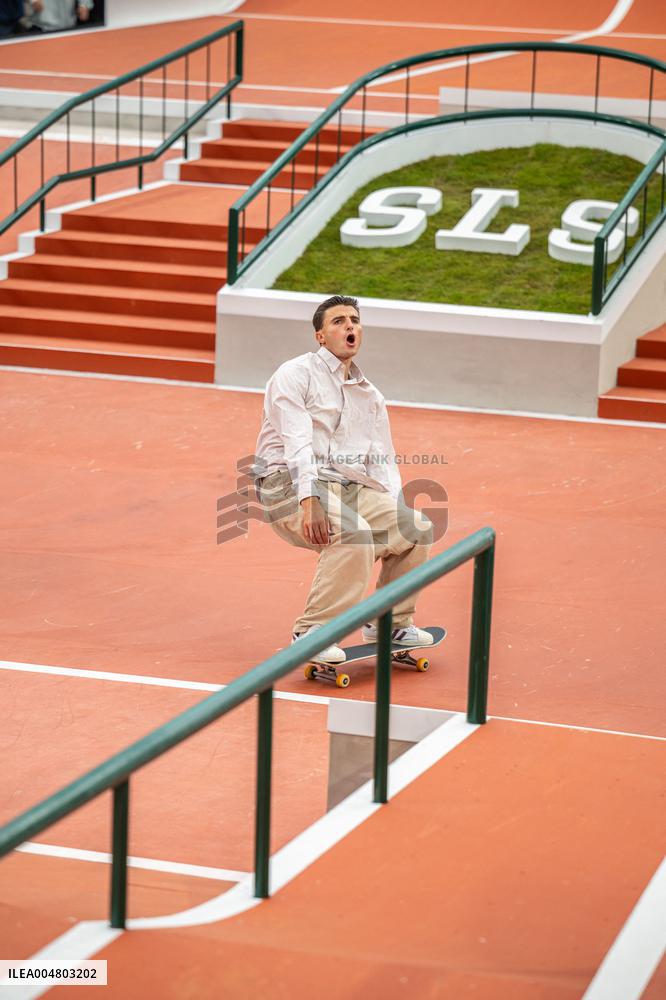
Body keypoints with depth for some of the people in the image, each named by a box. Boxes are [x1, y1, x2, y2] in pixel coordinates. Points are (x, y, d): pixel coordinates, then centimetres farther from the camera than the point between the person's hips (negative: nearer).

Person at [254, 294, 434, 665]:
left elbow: (384, 463, 18)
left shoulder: (371, 396, 20)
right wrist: (309, 502, -28)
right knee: (354, 534, -33)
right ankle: (310, 634, -24)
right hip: (290, 483, -7)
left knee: (418, 528, -8)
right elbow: (297, 442, -15)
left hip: (350, 487, 7)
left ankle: (389, 622, 12)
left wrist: (395, 516, 2)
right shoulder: (296, 375, -2)